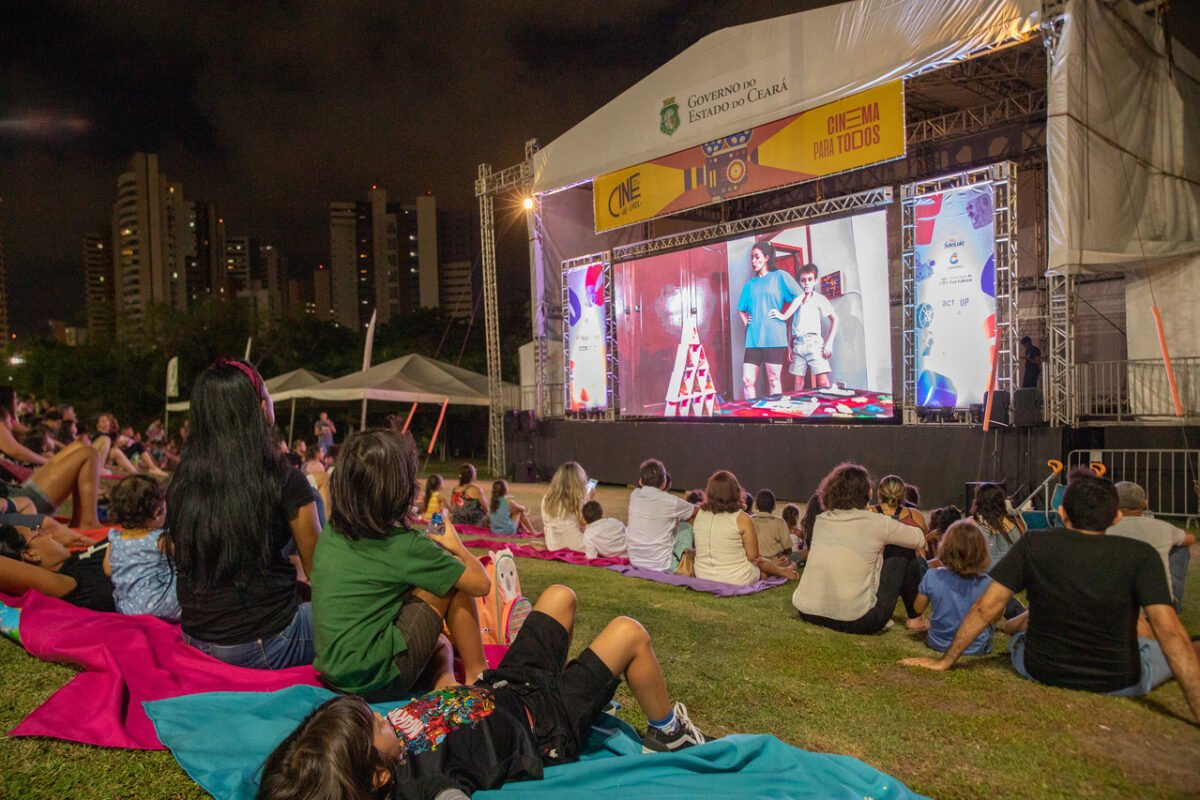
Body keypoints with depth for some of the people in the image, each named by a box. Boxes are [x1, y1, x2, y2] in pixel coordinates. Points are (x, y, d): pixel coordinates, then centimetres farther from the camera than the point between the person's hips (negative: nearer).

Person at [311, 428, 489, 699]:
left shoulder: (330, 533, 3)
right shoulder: (404, 546, -14)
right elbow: (481, 584, -7)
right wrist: (458, 548, 13)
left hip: (333, 674, 8)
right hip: (376, 680, -7)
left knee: (439, 648, 29)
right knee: (455, 580, 2)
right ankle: (477, 677, 10)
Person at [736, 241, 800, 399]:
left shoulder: (779, 276, 5)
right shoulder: (750, 284, 18)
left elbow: (800, 296, -1)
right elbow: (741, 309, 28)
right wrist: (745, 320, 10)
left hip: (773, 337, -4)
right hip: (753, 338, 5)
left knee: (774, 379, -1)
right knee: (747, 380, -3)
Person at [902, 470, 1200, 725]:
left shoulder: (1033, 545, -11)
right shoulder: (1140, 555, -14)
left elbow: (986, 608, -11)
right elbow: (1170, 633, -22)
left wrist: (943, 662, -3)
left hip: (1040, 672, 1)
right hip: (1120, 682, -1)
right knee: (1154, 633, 29)